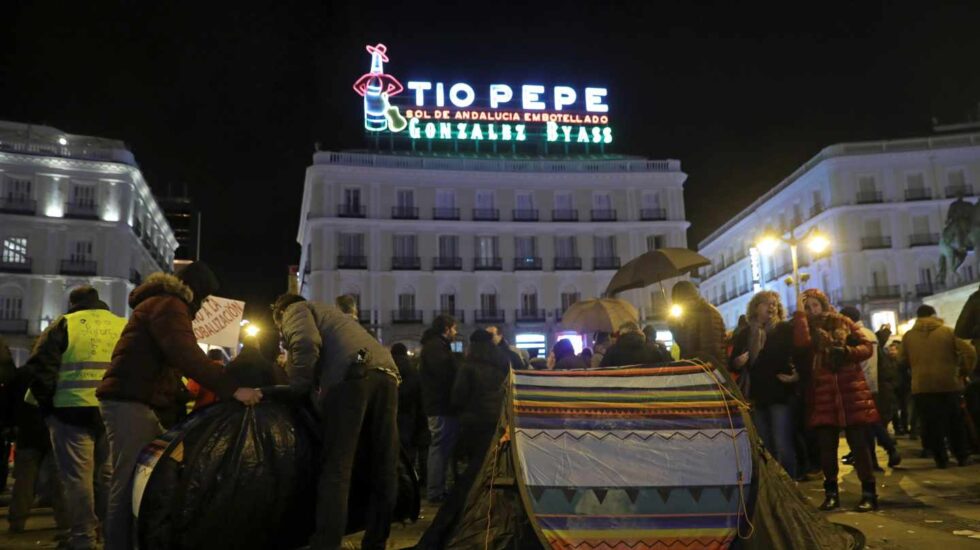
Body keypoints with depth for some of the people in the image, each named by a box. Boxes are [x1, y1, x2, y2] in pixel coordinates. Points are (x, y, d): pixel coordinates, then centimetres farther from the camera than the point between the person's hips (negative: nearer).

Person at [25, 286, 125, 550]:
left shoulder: (65, 324, 4)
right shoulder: (123, 326, 14)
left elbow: (39, 368, -2)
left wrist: (47, 406, 5)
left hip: (73, 410, -3)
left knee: (76, 477, 1)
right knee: (108, 475, 13)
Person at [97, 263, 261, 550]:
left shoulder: (163, 304, 25)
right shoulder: (169, 305, -9)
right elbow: (186, 355, -23)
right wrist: (231, 388, -26)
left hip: (136, 400, 10)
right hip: (129, 401, -10)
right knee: (130, 483, -10)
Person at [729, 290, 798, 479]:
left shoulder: (785, 329, 1)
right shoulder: (743, 334, 9)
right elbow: (732, 365, 13)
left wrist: (797, 374, -23)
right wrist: (737, 362, -10)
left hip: (781, 394, -4)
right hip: (755, 396, 4)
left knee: (782, 446, -9)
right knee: (764, 447, 11)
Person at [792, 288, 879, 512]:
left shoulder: (843, 322, 9)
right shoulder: (804, 327, 9)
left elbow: (866, 347, 6)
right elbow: (801, 343, -15)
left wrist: (848, 352, -13)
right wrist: (799, 312, -10)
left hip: (850, 390, -1)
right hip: (822, 394, 1)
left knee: (858, 442, -1)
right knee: (826, 445, 2)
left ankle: (869, 493, 4)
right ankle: (831, 493, 13)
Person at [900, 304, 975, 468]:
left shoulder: (908, 336, 5)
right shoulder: (948, 331, 0)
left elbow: (904, 362, 13)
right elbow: (969, 351, -7)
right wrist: (965, 371, 5)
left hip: (922, 386, 0)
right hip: (949, 384, 0)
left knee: (932, 424, 5)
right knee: (955, 422, 14)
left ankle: (941, 459, 5)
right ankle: (962, 456, 20)